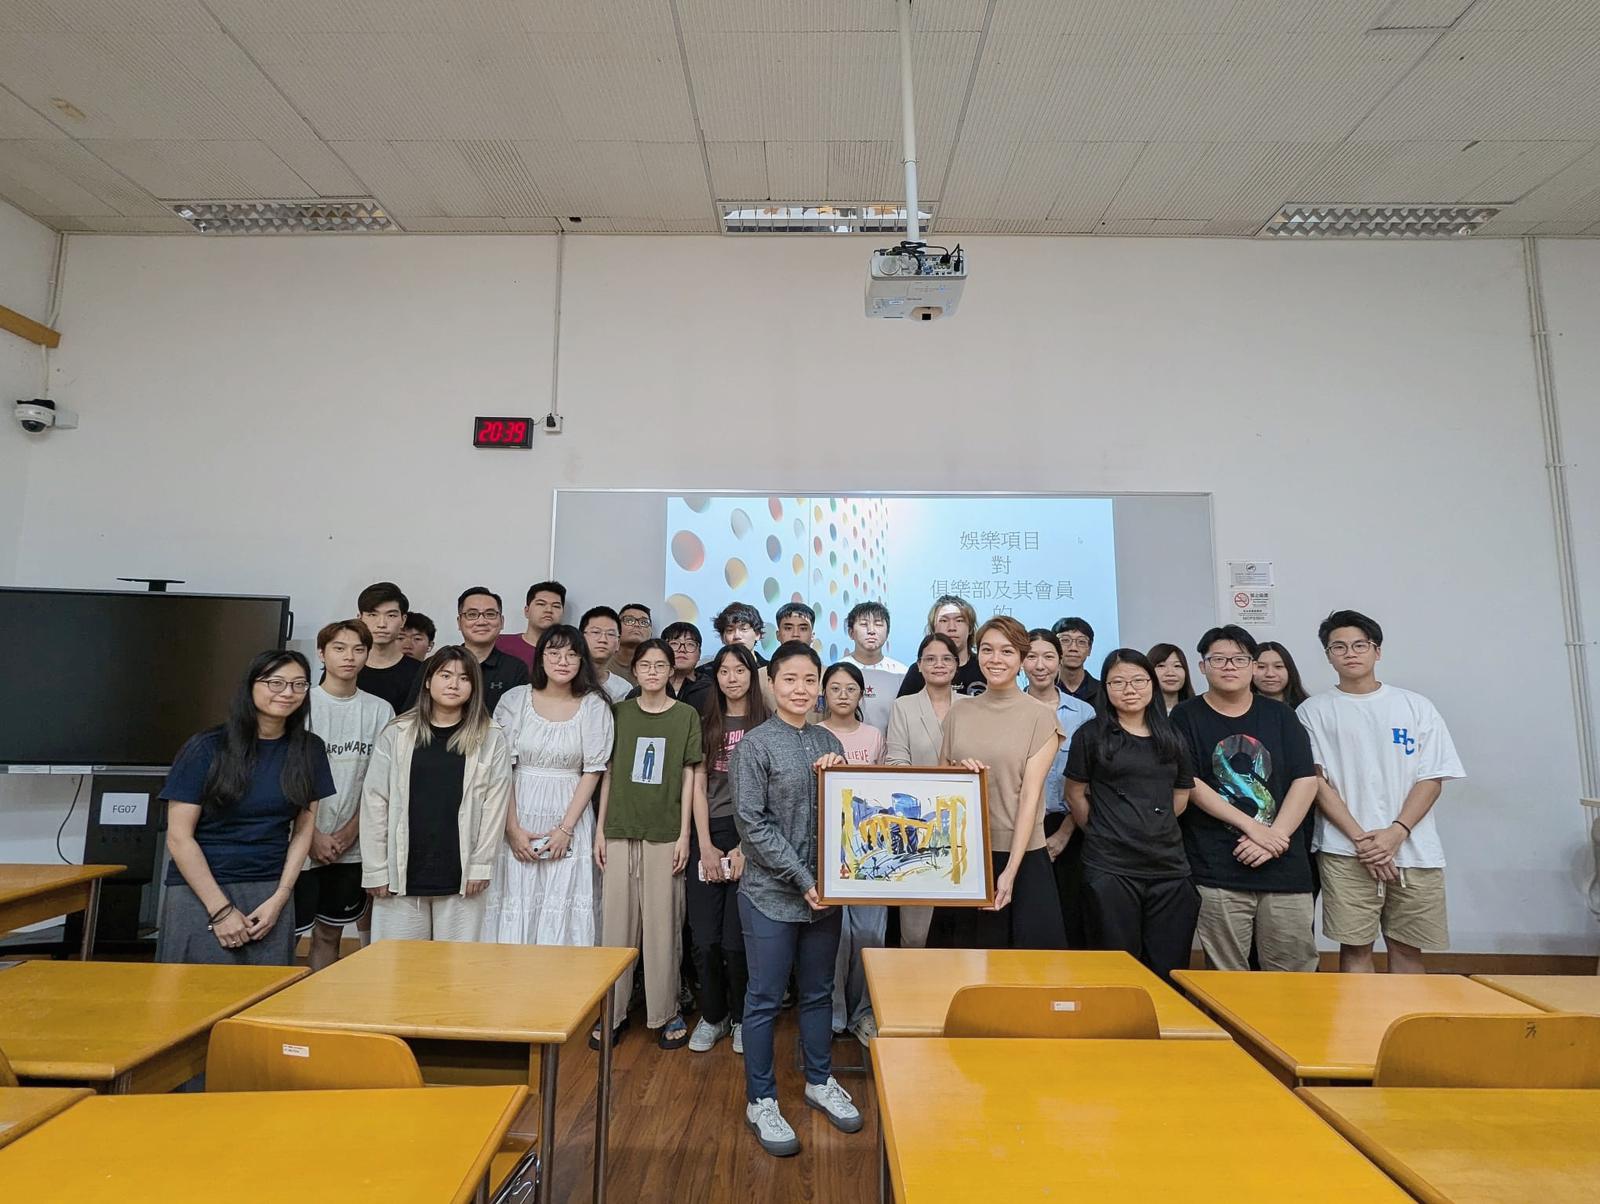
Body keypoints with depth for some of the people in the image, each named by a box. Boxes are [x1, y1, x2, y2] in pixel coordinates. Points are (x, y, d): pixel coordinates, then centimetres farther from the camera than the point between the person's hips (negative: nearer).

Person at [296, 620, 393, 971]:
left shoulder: (380, 711, 2)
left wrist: (351, 831, -4)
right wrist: (313, 835, -9)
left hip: (351, 847, 2)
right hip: (303, 844, -2)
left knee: (329, 935, 13)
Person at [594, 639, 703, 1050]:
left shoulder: (686, 715, 1)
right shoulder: (619, 712, 6)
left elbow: (689, 778, 1)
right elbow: (608, 773, 8)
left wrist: (684, 835, -3)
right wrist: (600, 829, 4)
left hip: (664, 833, -1)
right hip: (620, 831, 2)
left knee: (662, 923, 3)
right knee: (616, 920, 6)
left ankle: (665, 1012, 18)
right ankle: (611, 1011, 20)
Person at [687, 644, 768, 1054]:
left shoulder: (766, 725, 0)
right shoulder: (707, 724, 9)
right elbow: (698, 786, 5)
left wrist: (744, 848, -8)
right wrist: (706, 846, -3)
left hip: (751, 836, -3)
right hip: (708, 836, 3)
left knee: (735, 939, -1)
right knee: (704, 939, 5)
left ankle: (741, 1018, 23)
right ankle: (712, 1016, 26)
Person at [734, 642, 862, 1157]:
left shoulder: (828, 742, 4)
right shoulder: (755, 744, -10)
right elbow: (751, 823, -13)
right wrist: (802, 879, -16)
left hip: (824, 890, 5)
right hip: (771, 892, -5)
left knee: (819, 992, 18)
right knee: (765, 998, 8)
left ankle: (819, 1081, 38)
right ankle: (761, 1101, 26)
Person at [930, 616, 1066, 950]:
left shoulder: (1040, 716, -4)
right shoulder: (958, 713, 5)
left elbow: (1030, 796, -9)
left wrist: (1010, 871, -15)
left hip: (1021, 856, -3)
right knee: (962, 955, 12)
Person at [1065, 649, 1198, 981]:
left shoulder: (1170, 737, 11)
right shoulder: (1091, 735, -1)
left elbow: (1181, 795, 18)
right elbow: (1075, 794, 4)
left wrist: (1154, 828, 9)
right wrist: (1103, 833, 4)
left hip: (1169, 867, 4)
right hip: (1109, 868, -3)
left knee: (1169, 971, 9)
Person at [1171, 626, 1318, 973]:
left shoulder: (1279, 715, 11)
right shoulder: (1186, 717, 1)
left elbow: (1306, 780, 4)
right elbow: (1190, 784, -7)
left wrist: (1275, 835, -8)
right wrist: (1253, 827, -12)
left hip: (1285, 867, 3)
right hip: (1216, 872, -3)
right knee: (1228, 981, 3)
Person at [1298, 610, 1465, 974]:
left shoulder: (1416, 706, 9)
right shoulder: (1314, 711, 3)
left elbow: (1432, 778, 3)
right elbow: (1315, 782, -2)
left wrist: (1396, 832, -9)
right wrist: (1361, 839, -11)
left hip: (1414, 851, 2)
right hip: (1345, 852, -2)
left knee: (1407, 948, 10)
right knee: (1355, 947, 1)